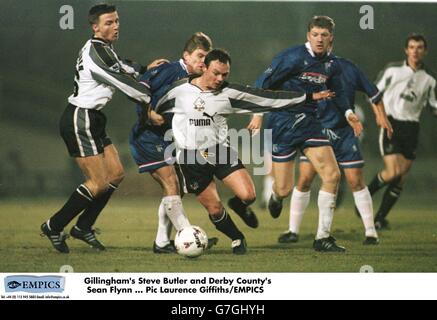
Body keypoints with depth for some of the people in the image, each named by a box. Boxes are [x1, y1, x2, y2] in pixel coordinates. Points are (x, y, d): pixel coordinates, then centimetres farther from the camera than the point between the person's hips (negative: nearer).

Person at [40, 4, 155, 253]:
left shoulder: (104, 48, 11)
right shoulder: (96, 51, -20)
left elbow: (122, 68, 27)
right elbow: (123, 82, -20)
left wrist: (147, 68, 12)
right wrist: (152, 99, -13)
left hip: (92, 120, 10)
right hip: (80, 121, -10)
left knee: (116, 173, 9)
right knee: (99, 183, -8)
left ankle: (83, 227, 17)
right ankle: (54, 227, 3)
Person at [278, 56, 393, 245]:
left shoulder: (347, 68, -2)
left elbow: (372, 92, 10)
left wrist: (381, 116, 8)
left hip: (345, 132, 1)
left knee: (356, 182, -1)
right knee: (304, 180, -6)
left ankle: (371, 232, 7)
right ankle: (293, 231, 6)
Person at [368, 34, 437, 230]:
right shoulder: (393, 70, 0)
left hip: (411, 129, 3)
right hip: (391, 125, -3)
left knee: (401, 179, 1)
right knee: (393, 172, -18)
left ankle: (380, 218, 12)